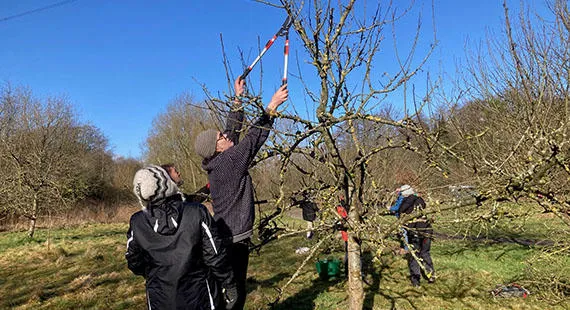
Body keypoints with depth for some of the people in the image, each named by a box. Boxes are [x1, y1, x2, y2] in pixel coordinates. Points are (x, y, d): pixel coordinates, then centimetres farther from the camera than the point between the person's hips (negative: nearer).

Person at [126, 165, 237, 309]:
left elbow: (134, 263, 1)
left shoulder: (137, 223, -14)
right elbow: (216, 257, -16)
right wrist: (229, 285, -1)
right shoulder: (197, 213, -21)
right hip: (199, 297, -1)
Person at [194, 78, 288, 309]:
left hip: (230, 238, 10)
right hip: (233, 239, -10)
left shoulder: (217, 162, 7)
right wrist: (272, 106, -12)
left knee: (235, 289, 19)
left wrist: (238, 98, 16)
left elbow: (234, 130, 13)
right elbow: (254, 137, -17)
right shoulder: (228, 162, -18)